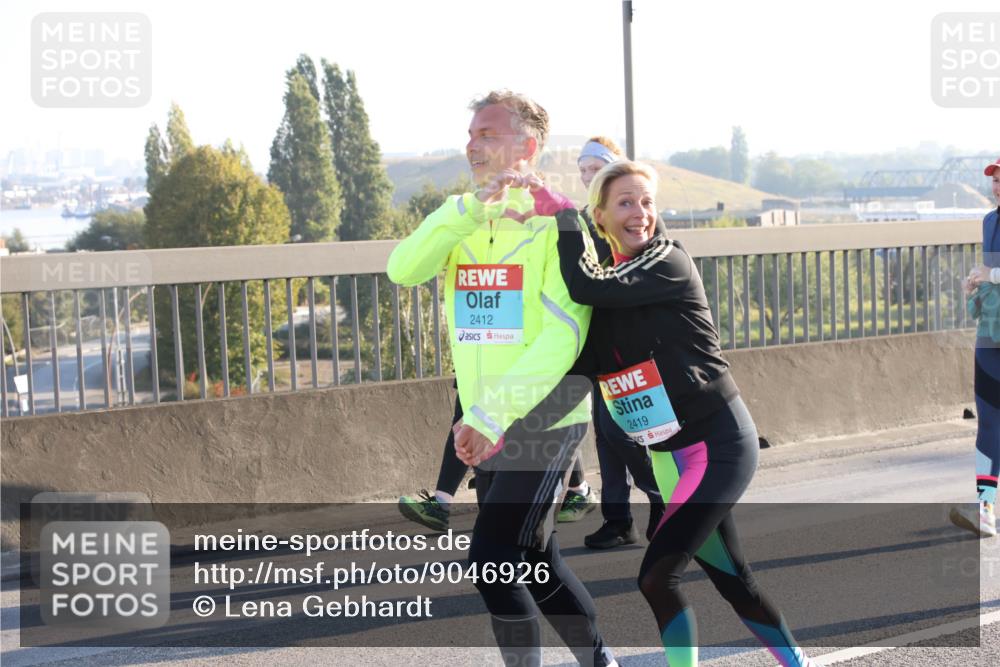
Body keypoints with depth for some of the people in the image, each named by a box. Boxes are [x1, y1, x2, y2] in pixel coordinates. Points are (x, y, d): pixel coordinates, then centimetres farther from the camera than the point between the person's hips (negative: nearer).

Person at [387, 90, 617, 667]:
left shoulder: (555, 223, -12)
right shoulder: (459, 222, 8)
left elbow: (563, 338, -20)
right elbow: (403, 270, -11)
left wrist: (491, 415, -27)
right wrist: (470, 211, -24)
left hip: (544, 421, -7)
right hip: (488, 425, 7)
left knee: (493, 560, -13)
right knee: (537, 563, 18)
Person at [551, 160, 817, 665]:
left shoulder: (668, 263, -13)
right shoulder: (609, 277, 9)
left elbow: (587, 288, -27)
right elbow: (584, 363, 2)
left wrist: (565, 216, -19)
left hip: (719, 442, -8)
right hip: (667, 453, 8)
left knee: (656, 576, -15)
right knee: (732, 580, 14)